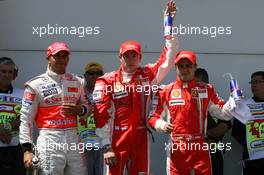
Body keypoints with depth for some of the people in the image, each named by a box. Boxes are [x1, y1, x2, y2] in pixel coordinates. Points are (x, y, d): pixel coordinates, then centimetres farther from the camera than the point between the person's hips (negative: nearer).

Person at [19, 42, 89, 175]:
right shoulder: (36, 84, -1)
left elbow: (86, 106, 24)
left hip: (73, 139, 4)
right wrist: (27, 149, -10)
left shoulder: (77, 82, 13)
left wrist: (79, 109, -1)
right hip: (49, 140, -4)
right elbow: (26, 119, -2)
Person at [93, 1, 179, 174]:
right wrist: (106, 147, -10)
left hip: (141, 139, 3)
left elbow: (168, 58, 3)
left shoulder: (147, 75, 6)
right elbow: (101, 116, -5)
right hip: (116, 140, -2)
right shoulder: (107, 81, -2)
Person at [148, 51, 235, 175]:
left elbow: (222, 112, 8)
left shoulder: (206, 90, 7)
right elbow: (153, 117, 6)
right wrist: (162, 125, -14)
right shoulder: (166, 91, 3)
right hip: (177, 149, -1)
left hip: (200, 147, 1)